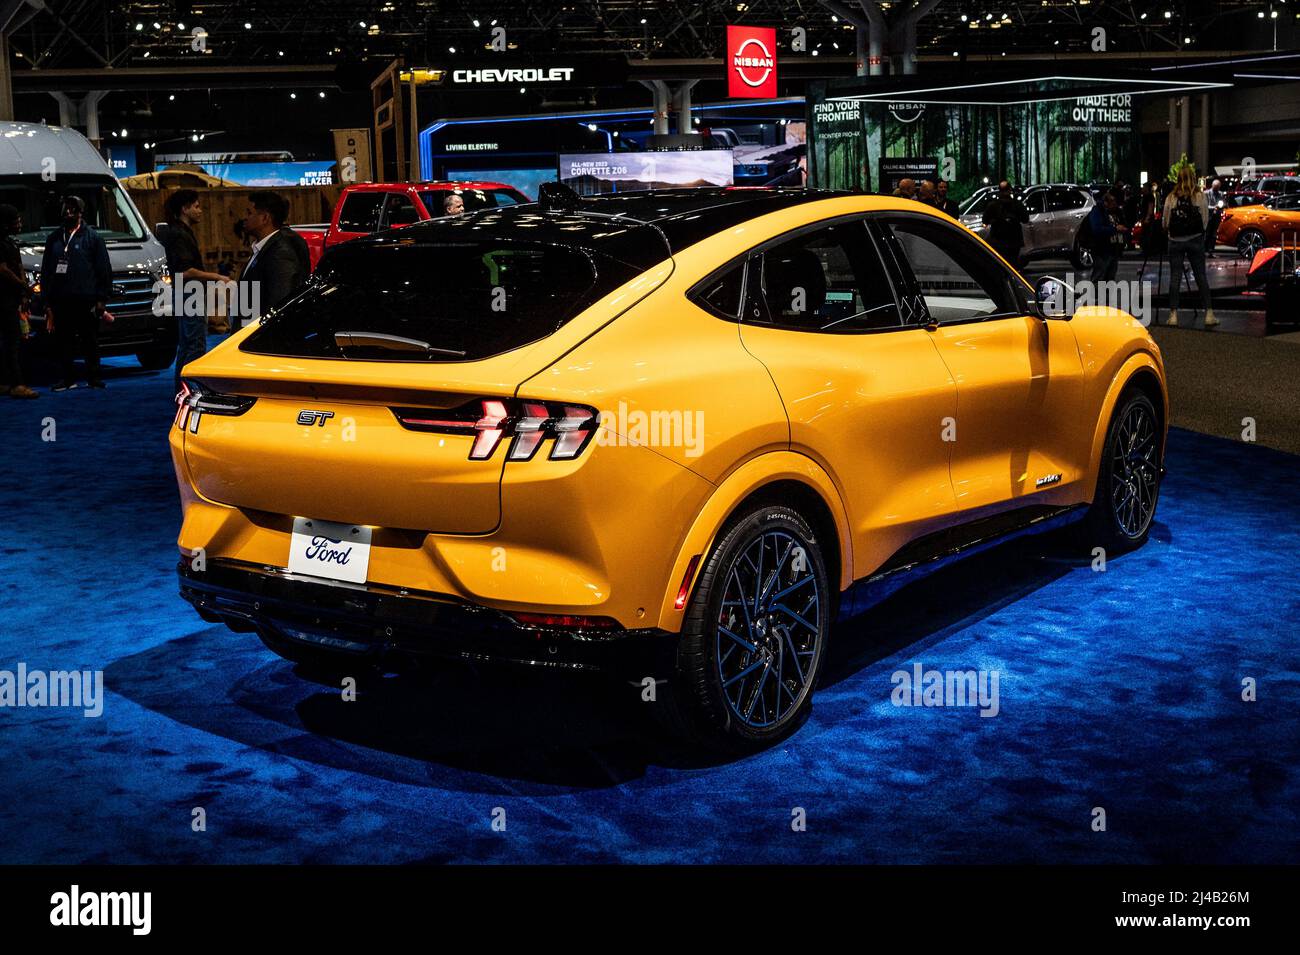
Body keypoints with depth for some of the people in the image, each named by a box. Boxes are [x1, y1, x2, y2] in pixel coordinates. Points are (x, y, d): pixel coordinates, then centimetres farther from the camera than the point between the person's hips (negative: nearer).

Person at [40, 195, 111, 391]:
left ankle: (93, 377, 10)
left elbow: (104, 270, 0)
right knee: (64, 341, 5)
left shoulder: (92, 237, 3)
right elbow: (45, 270, 17)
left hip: (86, 299, -4)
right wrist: (46, 299, 10)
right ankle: (69, 378, 12)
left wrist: (102, 298, -6)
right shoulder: (53, 238, 15)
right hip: (61, 299, 4)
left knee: (90, 340, 1)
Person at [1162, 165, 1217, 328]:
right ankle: (1209, 313, 1)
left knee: (1175, 277, 4)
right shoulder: (1200, 196, -2)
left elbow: (1165, 221, 4)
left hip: (1175, 241, 0)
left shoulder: (1171, 197, -1)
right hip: (1195, 239, 0)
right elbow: (1205, 218, 1)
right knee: (1201, 276, 4)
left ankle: (1173, 314, 1)